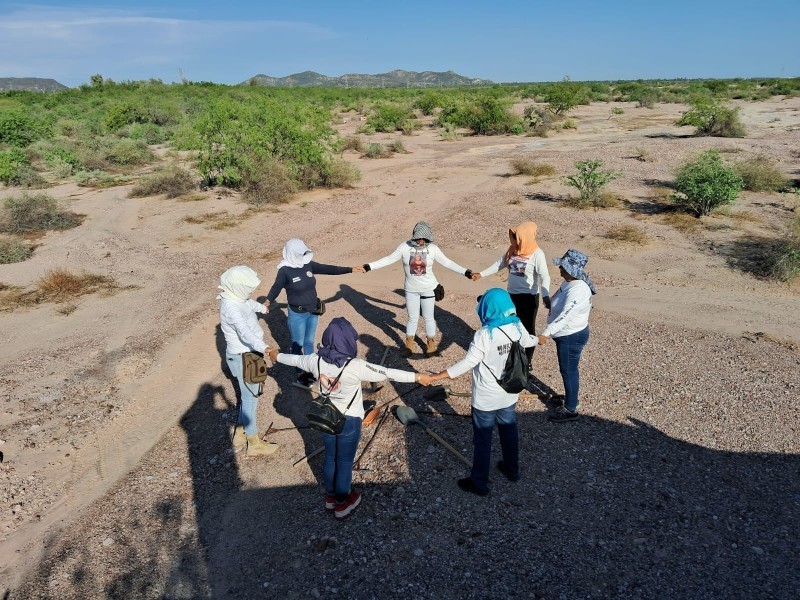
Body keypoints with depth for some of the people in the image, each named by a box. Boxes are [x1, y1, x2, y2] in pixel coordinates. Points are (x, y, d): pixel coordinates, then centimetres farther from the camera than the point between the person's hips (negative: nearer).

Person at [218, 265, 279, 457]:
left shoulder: (237, 297, 2)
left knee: (249, 395, 22)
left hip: (247, 354, 10)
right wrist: (264, 348, -60)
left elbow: (249, 303, 27)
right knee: (250, 398, 4)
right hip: (243, 357, -10)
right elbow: (245, 332, -45)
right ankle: (254, 444, 19)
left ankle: (240, 434, 37)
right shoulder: (231, 307, -28)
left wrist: (262, 308, 49)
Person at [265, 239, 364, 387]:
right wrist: (268, 302, -28)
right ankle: (300, 373, 24)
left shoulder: (308, 265, -3)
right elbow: (276, 288, -10)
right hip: (297, 314, -5)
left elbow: (328, 269, 0)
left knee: (309, 341, 19)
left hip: (313, 311, 5)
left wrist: (350, 269, 0)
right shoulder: (285, 271, -17)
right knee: (298, 344, 8)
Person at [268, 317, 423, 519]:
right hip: (349, 421, -5)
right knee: (345, 462, 15)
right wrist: (417, 377, -18)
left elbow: (295, 359, 6)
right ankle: (342, 503, 34)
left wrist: (277, 356, 26)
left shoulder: (316, 360, -13)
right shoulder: (355, 366, -28)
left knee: (330, 457, 24)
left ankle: (330, 496, 45)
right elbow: (387, 373, -25)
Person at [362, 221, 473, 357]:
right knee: (412, 318, 11)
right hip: (411, 289, 0)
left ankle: (431, 344, 29)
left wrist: (465, 272, -13)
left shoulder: (433, 248, -11)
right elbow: (389, 259, -6)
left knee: (428, 318, 10)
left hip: (428, 289, 0)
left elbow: (447, 262, -7)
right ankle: (409, 345, 30)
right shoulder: (405, 247, -11)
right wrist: (369, 266, -11)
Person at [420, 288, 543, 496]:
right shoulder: (517, 327, -7)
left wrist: (433, 377, -27)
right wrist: (539, 339, 41)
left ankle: (479, 483, 25)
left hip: (486, 398, -6)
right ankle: (512, 470, 46)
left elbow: (467, 363, -29)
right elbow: (528, 341, 15)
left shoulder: (485, 334, -28)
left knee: (482, 440, 10)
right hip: (509, 393, 7)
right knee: (509, 431, 26)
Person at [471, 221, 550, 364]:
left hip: (529, 297, -7)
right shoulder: (513, 249, 2)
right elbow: (500, 264, 13)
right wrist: (481, 274, 13)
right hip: (511, 295, 7)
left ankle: (527, 360, 22)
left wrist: (545, 296, -38)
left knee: (528, 329, 7)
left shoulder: (537, 254, -17)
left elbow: (544, 277, -23)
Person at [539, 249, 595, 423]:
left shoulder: (577, 291, -30)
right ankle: (570, 397, 41)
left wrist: (545, 333, -41)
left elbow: (564, 316, -37)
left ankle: (571, 409, 17)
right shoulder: (571, 282, 1)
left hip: (572, 336, -9)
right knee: (567, 369, 23)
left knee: (568, 371, 3)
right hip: (566, 334, 10)